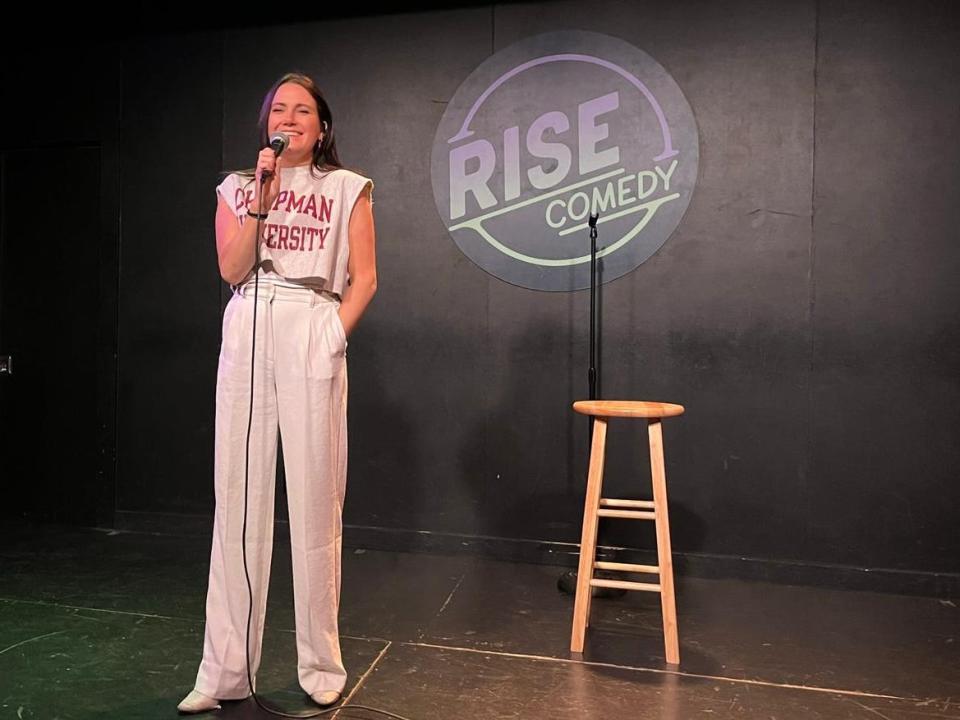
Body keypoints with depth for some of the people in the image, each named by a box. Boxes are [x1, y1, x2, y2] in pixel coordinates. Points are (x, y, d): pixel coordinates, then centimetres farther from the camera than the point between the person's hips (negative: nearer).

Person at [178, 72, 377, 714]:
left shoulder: (347, 188, 11)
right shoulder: (238, 186, 17)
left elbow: (364, 278, 5)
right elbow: (231, 269, 3)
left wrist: (335, 336, -8)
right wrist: (262, 197, -3)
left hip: (310, 339, -2)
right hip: (245, 336, 3)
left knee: (315, 499, -2)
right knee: (238, 497, 1)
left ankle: (321, 666, 13)